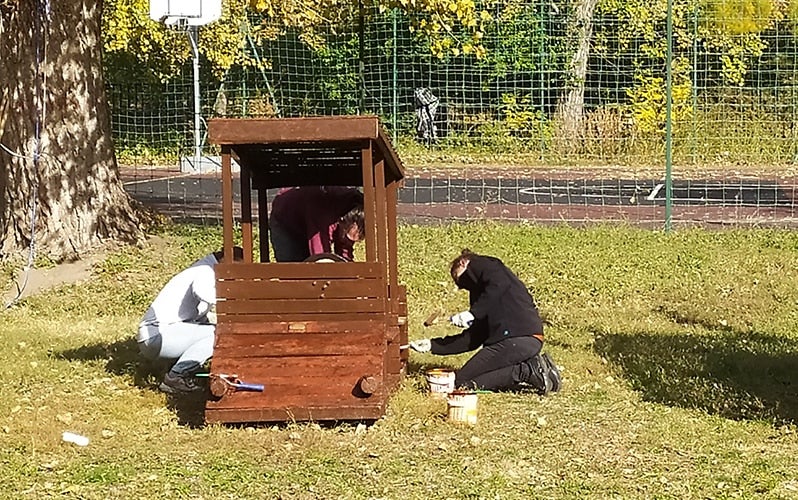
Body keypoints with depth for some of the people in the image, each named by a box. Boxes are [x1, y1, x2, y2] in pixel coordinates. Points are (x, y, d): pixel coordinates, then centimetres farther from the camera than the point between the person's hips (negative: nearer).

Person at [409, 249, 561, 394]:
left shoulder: (482, 264, 8)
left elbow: (500, 284, -16)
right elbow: (472, 339, 26)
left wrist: (473, 313, -15)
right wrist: (433, 345, 27)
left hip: (515, 338, -9)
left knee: (462, 381, -4)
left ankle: (526, 372, -14)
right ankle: (532, 366, 3)